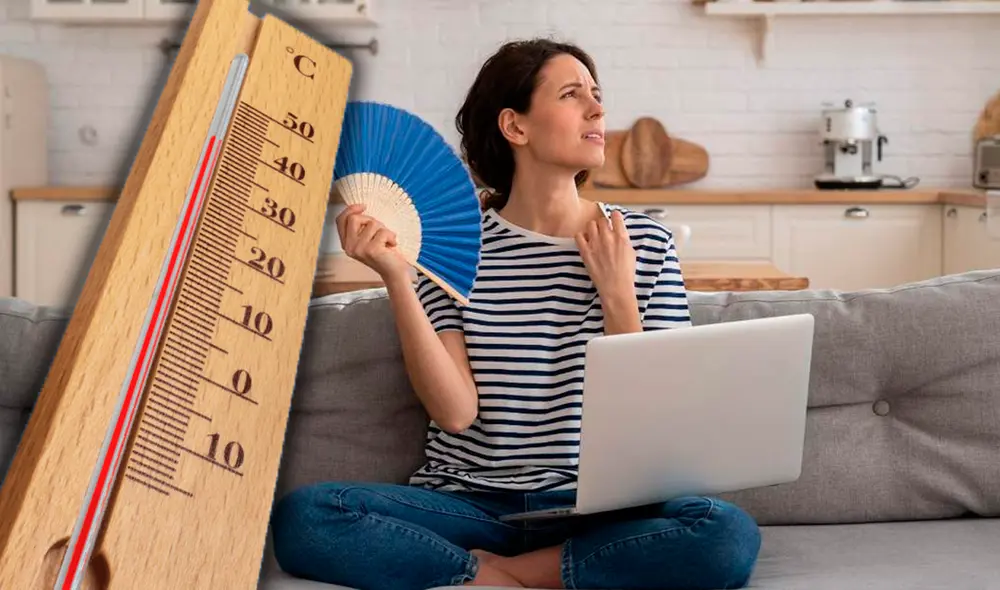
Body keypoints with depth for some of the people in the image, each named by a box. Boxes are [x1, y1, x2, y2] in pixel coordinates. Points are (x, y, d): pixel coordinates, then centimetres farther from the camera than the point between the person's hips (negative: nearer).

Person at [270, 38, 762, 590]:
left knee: (729, 534, -30)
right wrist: (395, 277, -16)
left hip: (595, 505, 1)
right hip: (468, 499, -1)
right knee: (301, 516, -25)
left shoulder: (645, 242, 3)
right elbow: (456, 412, -10)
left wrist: (617, 296, -9)